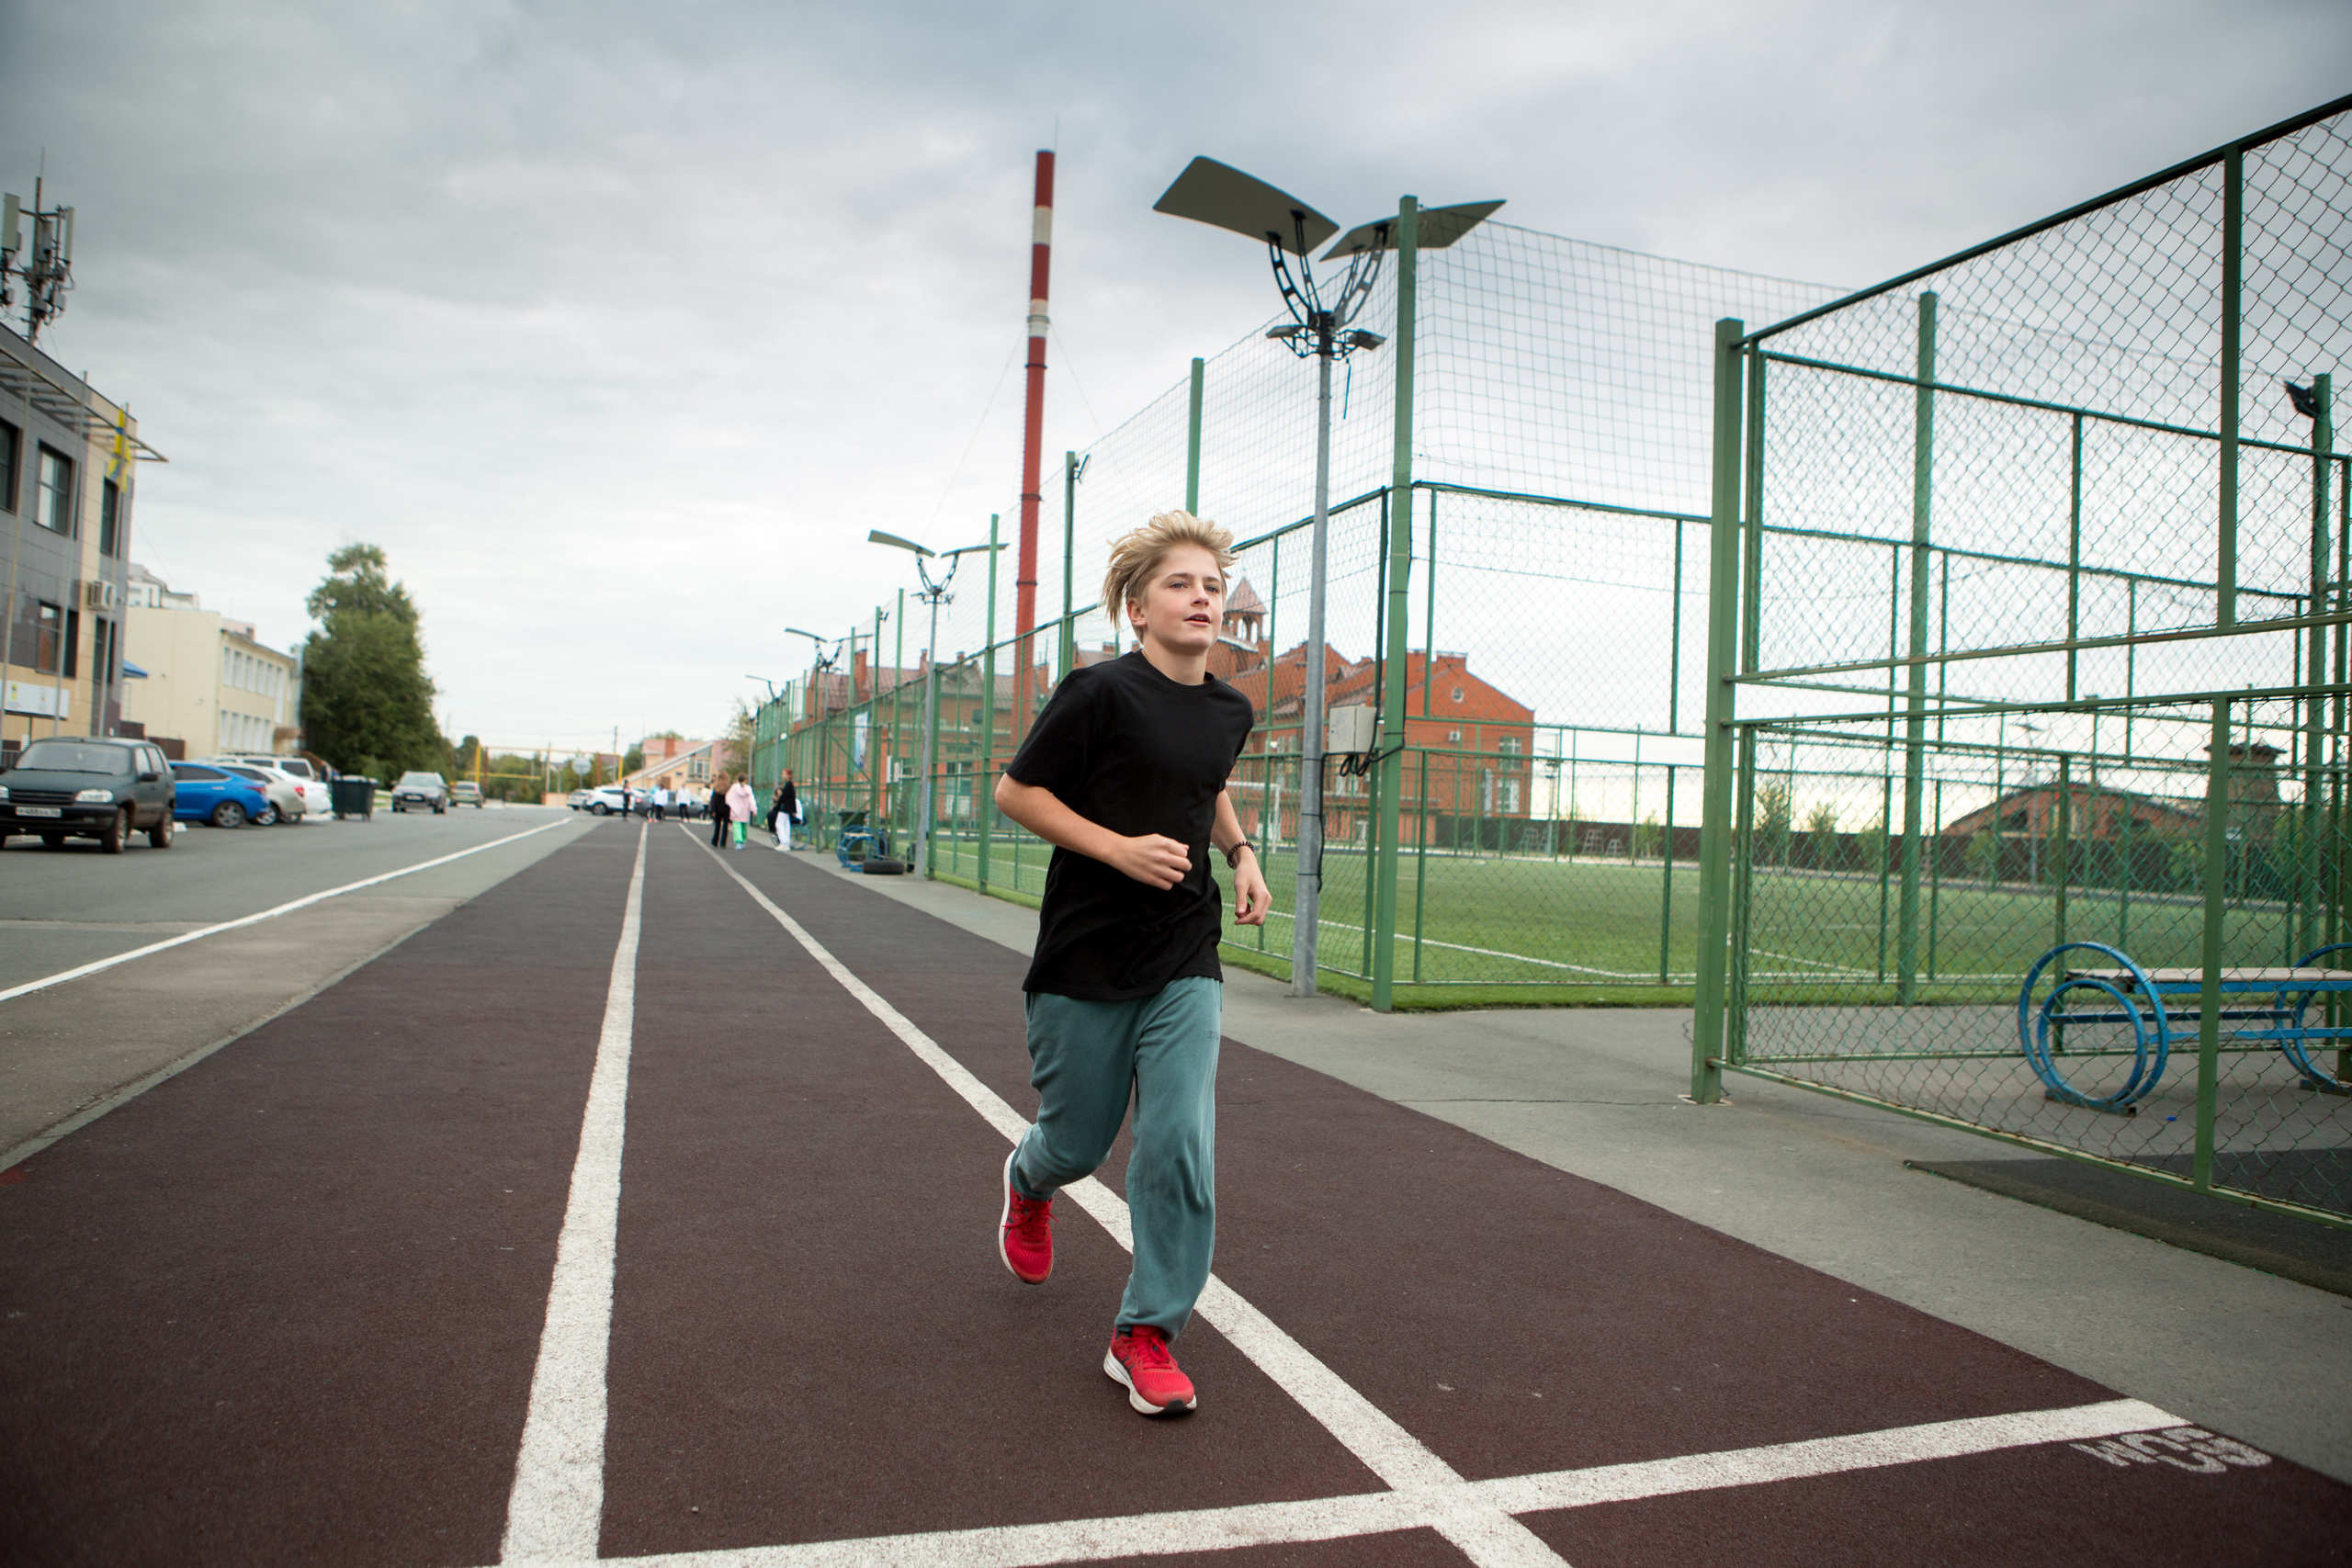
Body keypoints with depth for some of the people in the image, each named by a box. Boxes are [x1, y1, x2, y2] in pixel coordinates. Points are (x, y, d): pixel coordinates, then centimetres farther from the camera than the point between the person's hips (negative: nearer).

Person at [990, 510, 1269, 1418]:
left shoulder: (1229, 711, 6)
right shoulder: (1101, 693, -13)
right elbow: (1015, 792, -8)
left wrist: (1239, 852, 9)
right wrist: (1119, 847, -18)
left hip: (1185, 965, 4)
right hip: (1084, 960, -4)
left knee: (1180, 1146, -8)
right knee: (1076, 1141, 12)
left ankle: (1146, 1333, 8)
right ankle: (1029, 1179, 50)